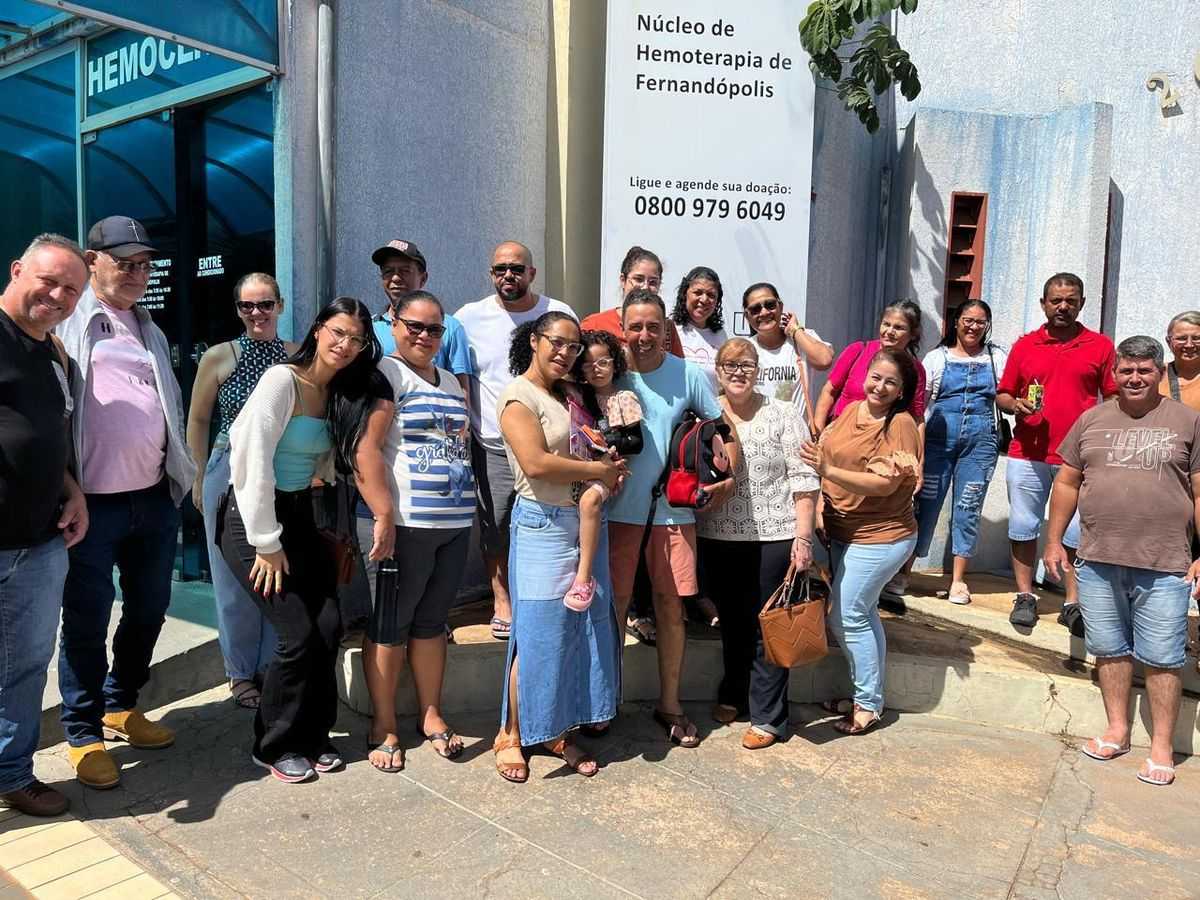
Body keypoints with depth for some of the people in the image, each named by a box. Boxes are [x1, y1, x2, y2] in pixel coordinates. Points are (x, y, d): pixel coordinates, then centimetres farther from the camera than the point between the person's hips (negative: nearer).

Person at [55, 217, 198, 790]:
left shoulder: (148, 330, 18)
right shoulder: (66, 324, -3)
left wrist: (182, 476, 17)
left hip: (155, 498, 7)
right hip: (93, 503, -6)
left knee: (148, 609, 16)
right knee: (87, 620, 5)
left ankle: (122, 705, 35)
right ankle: (83, 733, 20)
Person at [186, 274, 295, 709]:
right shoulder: (218, 357, -3)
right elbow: (198, 420, 5)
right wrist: (201, 477, 4)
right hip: (230, 476, -1)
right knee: (236, 578, 8)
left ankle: (273, 666, 26)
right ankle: (242, 673, 24)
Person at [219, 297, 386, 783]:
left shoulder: (343, 394, 7)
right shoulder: (283, 380, -16)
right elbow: (254, 463, -19)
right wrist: (267, 543, -16)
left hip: (300, 514, 7)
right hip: (253, 517, -7)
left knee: (329, 627, 1)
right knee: (299, 634, -8)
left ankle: (312, 736, 21)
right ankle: (274, 746, 14)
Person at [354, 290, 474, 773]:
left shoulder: (450, 381, 18)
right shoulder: (385, 374, -6)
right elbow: (364, 448, -15)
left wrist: (463, 507, 18)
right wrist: (385, 516, -19)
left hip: (455, 523, 7)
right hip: (403, 523, -7)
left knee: (432, 621, 15)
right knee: (390, 625, 5)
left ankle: (431, 714, 27)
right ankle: (383, 725, 18)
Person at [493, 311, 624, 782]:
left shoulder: (570, 397, 16)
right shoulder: (518, 395, -8)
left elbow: (592, 452, 21)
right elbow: (536, 463, -20)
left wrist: (612, 468, -2)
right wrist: (599, 470, -10)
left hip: (586, 522, 8)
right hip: (543, 525, -8)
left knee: (582, 628, 9)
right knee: (538, 634, -3)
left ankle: (556, 731, 22)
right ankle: (511, 734, 14)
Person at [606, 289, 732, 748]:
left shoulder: (688, 375, 0)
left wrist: (728, 473, -6)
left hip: (673, 508, 1)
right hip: (620, 509, 0)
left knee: (671, 605, 8)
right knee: (615, 602, 6)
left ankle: (669, 704, 24)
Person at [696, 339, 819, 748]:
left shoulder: (783, 414, -4)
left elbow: (804, 481, -7)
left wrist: (802, 537, -12)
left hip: (774, 536, -3)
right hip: (717, 537, 3)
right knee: (732, 621, 18)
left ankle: (768, 717, 17)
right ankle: (733, 695, 37)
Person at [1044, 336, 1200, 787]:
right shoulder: (1091, 420, 8)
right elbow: (1066, 483, 12)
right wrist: (1054, 541, 8)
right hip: (1097, 561, 3)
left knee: (1162, 657, 4)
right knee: (1110, 649, 13)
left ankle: (1161, 745, 17)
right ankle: (1117, 729, 28)